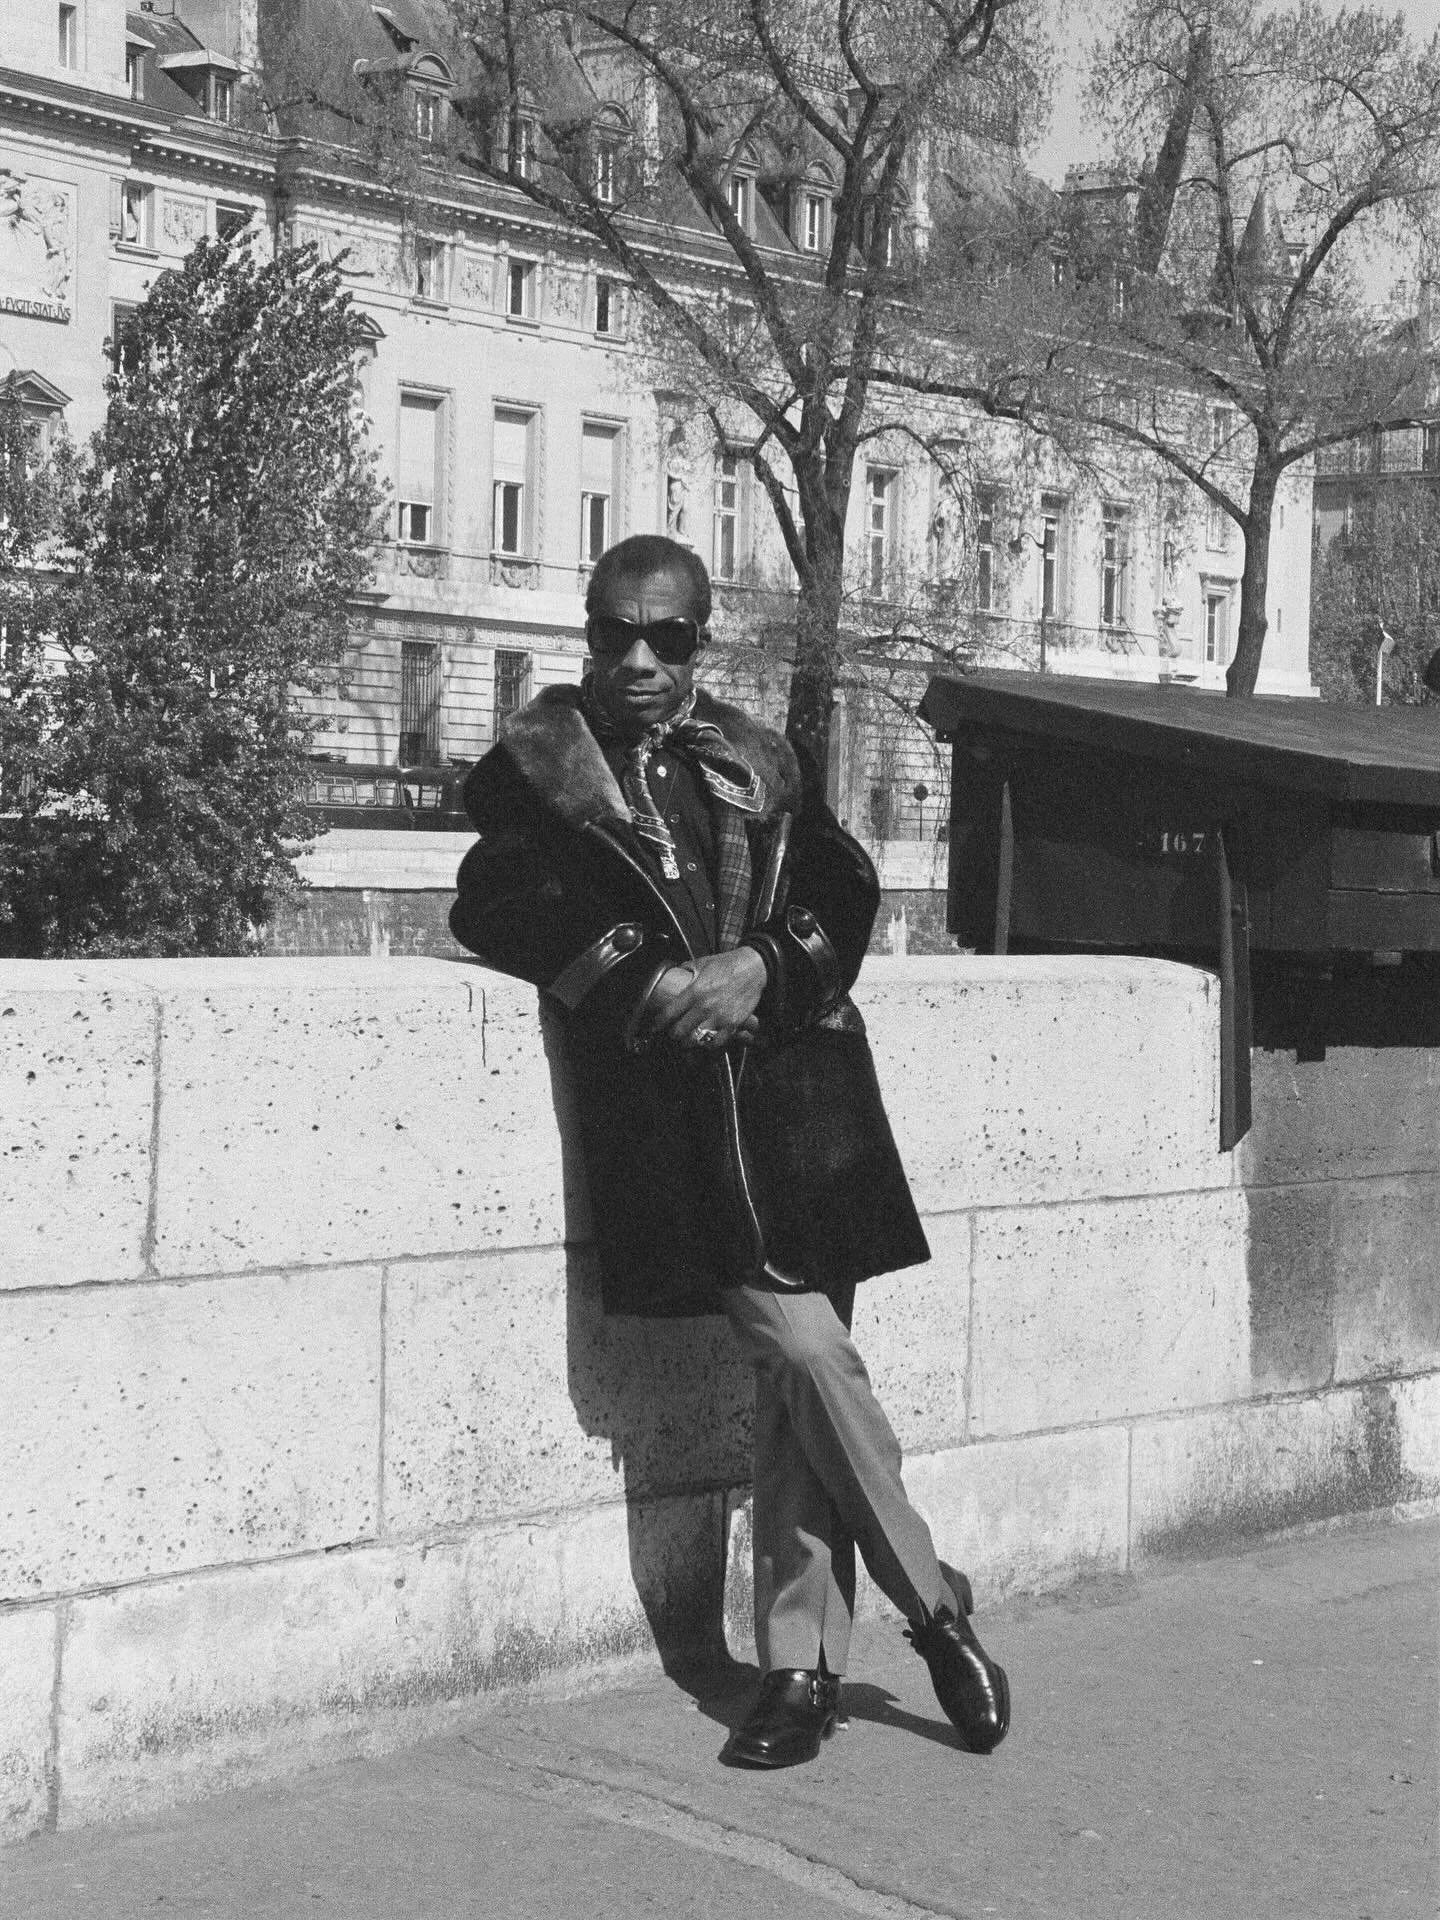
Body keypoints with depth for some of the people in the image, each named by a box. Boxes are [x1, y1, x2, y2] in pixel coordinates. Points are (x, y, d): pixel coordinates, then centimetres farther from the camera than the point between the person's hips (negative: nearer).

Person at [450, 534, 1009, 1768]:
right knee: (810, 1355, -11)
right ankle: (933, 1606, 7)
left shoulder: (760, 763, 15)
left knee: (794, 1382, 3)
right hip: (674, 1104, -3)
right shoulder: (537, 764, 6)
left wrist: (763, 967, -9)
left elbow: (847, 893, 11)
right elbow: (497, 905, -6)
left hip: (801, 1086, 3)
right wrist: (637, 981, -17)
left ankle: (803, 1662, 12)